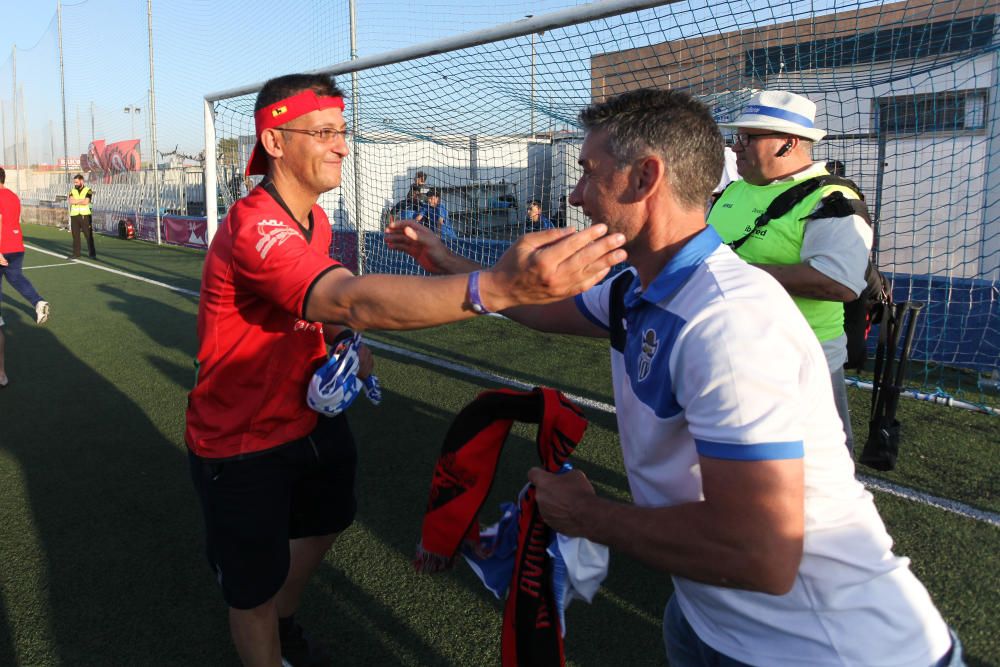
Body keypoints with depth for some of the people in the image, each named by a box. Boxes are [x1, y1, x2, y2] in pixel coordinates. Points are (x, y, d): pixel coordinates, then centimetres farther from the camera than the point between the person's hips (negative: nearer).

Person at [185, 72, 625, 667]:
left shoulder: (314, 217, 0)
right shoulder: (255, 229, -32)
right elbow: (353, 300, -50)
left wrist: (346, 341, -5)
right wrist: (498, 286, -64)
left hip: (302, 415, 9)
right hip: (240, 445, -9)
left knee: (323, 523, 28)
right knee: (256, 590, 8)